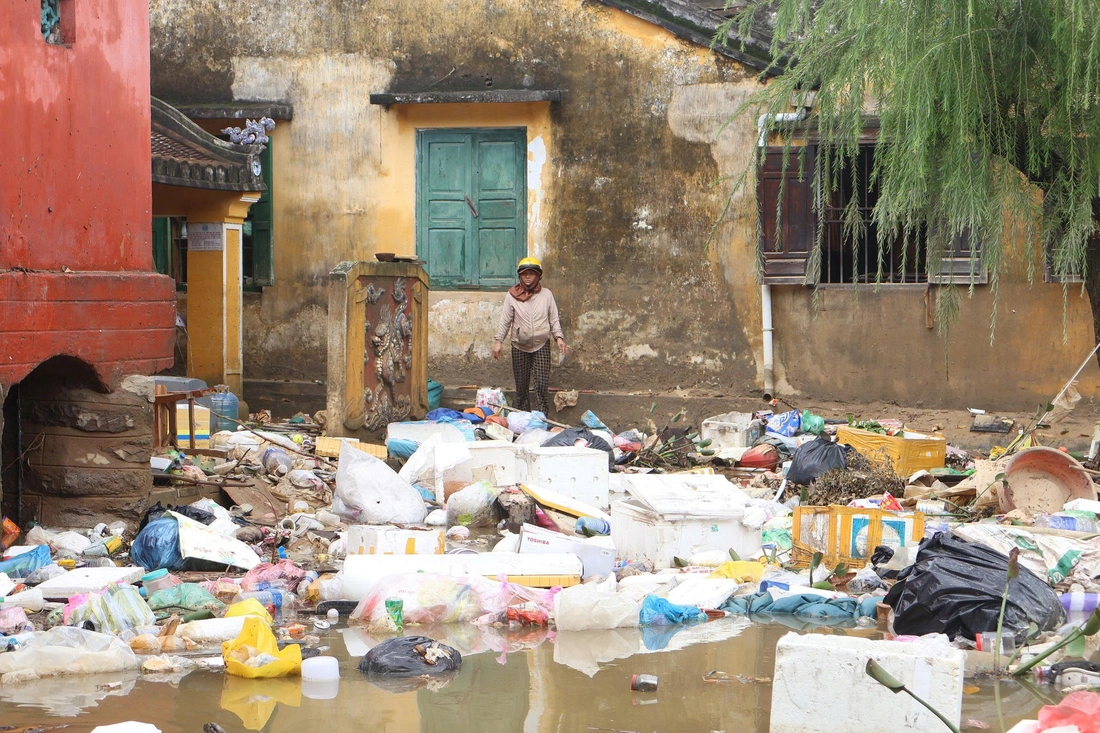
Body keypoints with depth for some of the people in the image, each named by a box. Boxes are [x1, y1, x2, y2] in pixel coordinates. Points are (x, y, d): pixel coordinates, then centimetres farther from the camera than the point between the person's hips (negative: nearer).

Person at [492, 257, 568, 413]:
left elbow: (554, 319, 3)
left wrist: (559, 337, -8)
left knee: (542, 384, -6)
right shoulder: (512, 295, 0)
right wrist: (499, 341, -3)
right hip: (519, 347, 0)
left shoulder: (546, 294, 1)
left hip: (542, 346, 0)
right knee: (521, 385, 5)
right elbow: (505, 320, 2)